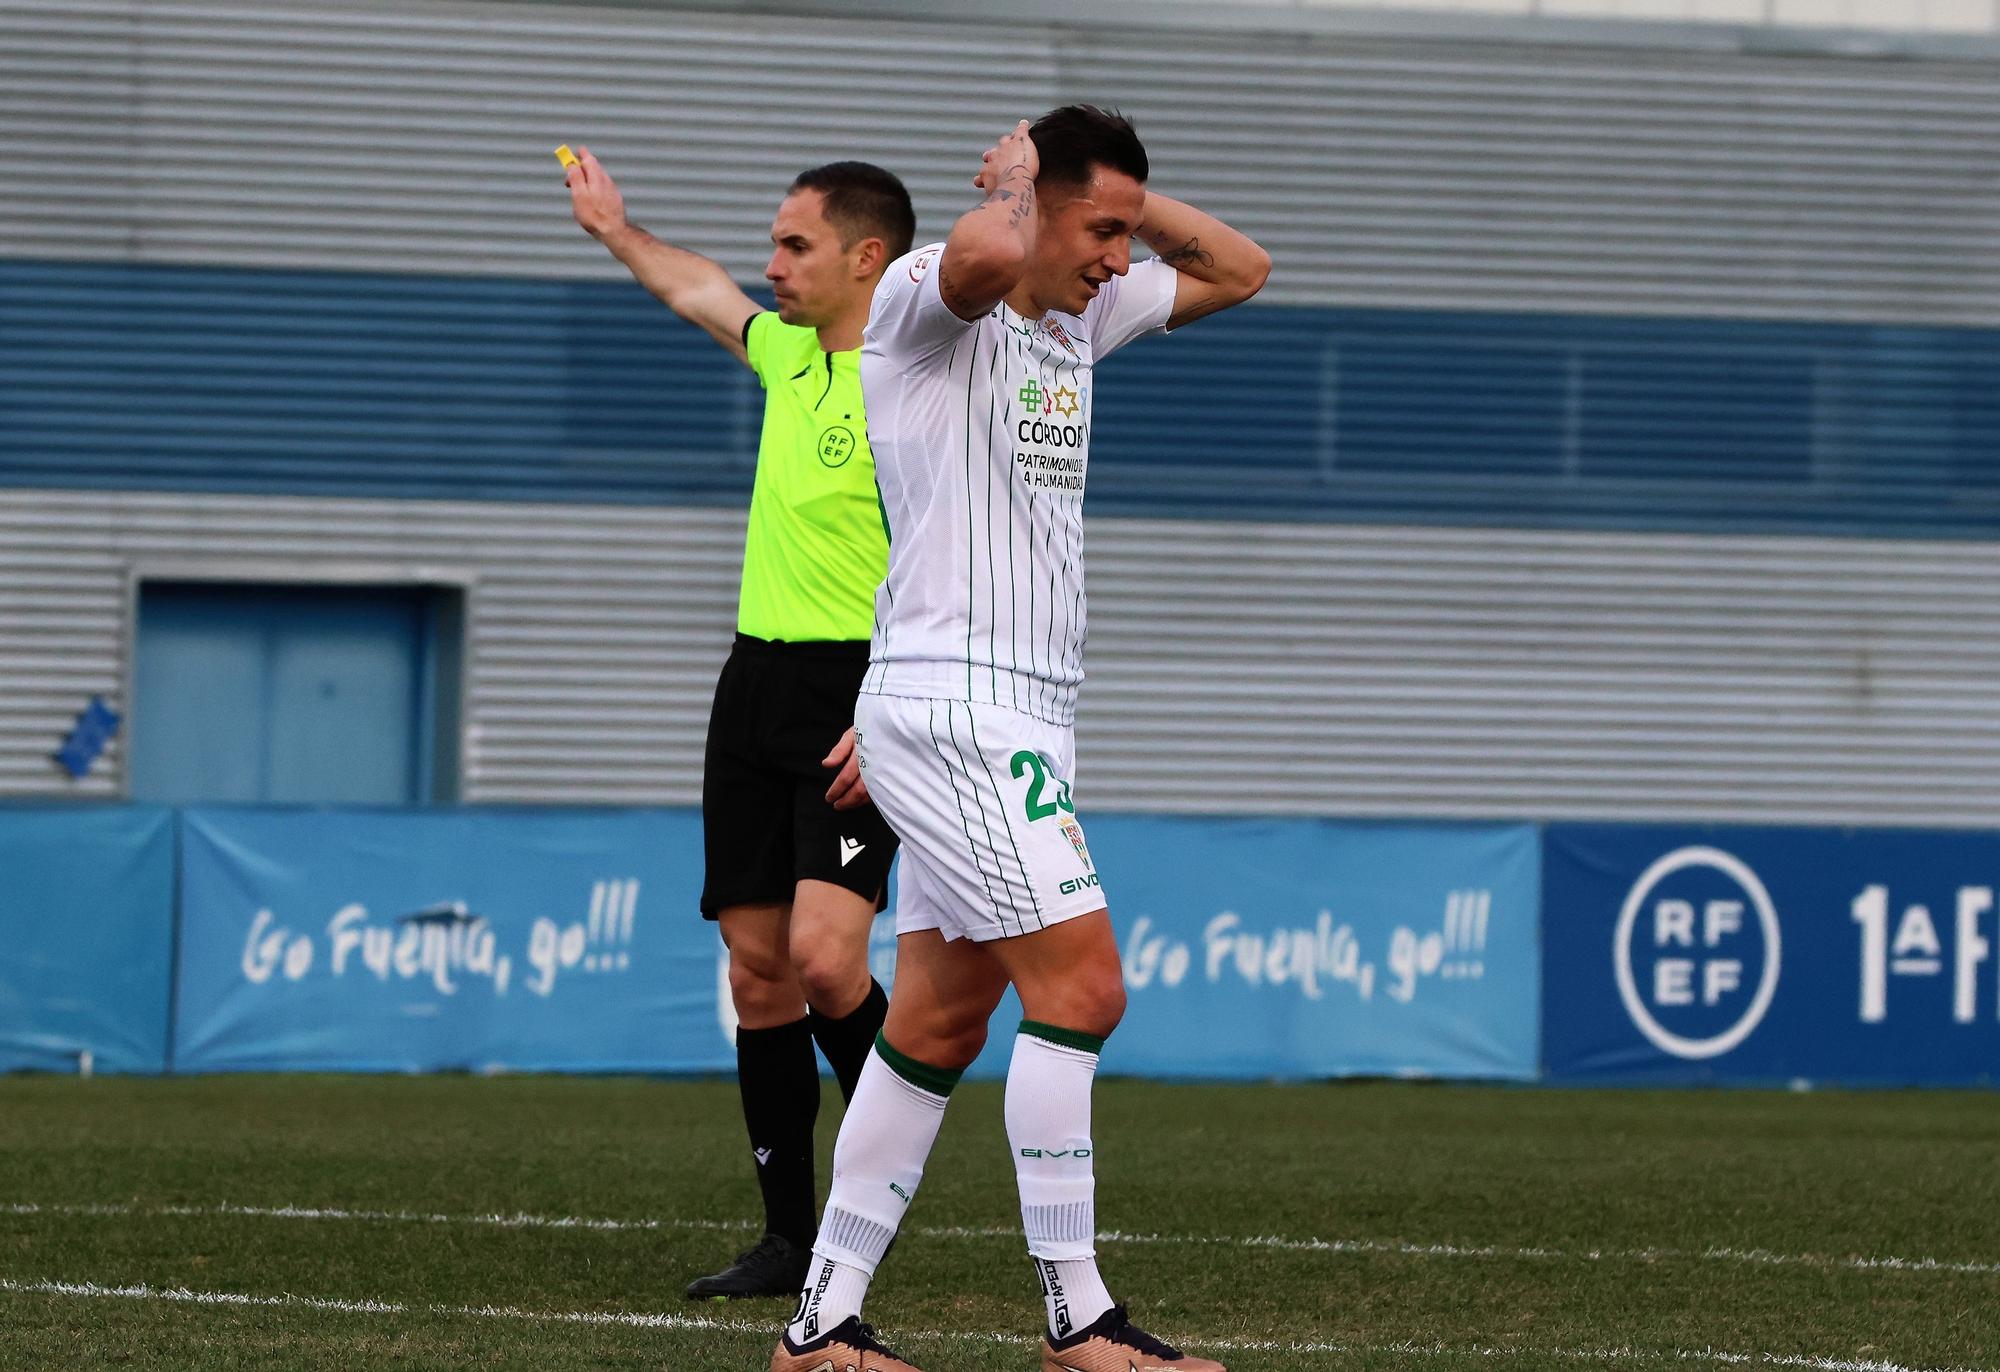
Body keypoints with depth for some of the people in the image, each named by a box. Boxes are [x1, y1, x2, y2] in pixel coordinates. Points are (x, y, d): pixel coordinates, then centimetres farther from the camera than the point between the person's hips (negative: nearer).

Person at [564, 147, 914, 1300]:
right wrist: (618, 230, 48)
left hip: (859, 698, -8)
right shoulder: (790, 353, 12)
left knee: (821, 953, -21)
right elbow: (699, 291, 34)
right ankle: (791, 1239, 9)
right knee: (758, 966, 4)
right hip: (758, 682, 8)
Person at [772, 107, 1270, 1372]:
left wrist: (1127, 196, 13)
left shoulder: (1082, 315, 15)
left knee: (942, 1020, 8)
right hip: (954, 708, -9)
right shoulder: (929, 299, -11)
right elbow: (991, 250, -35)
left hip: (1023, 719, 9)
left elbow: (1238, 269, 27)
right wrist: (1018, 181, -13)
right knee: (1080, 983, -14)